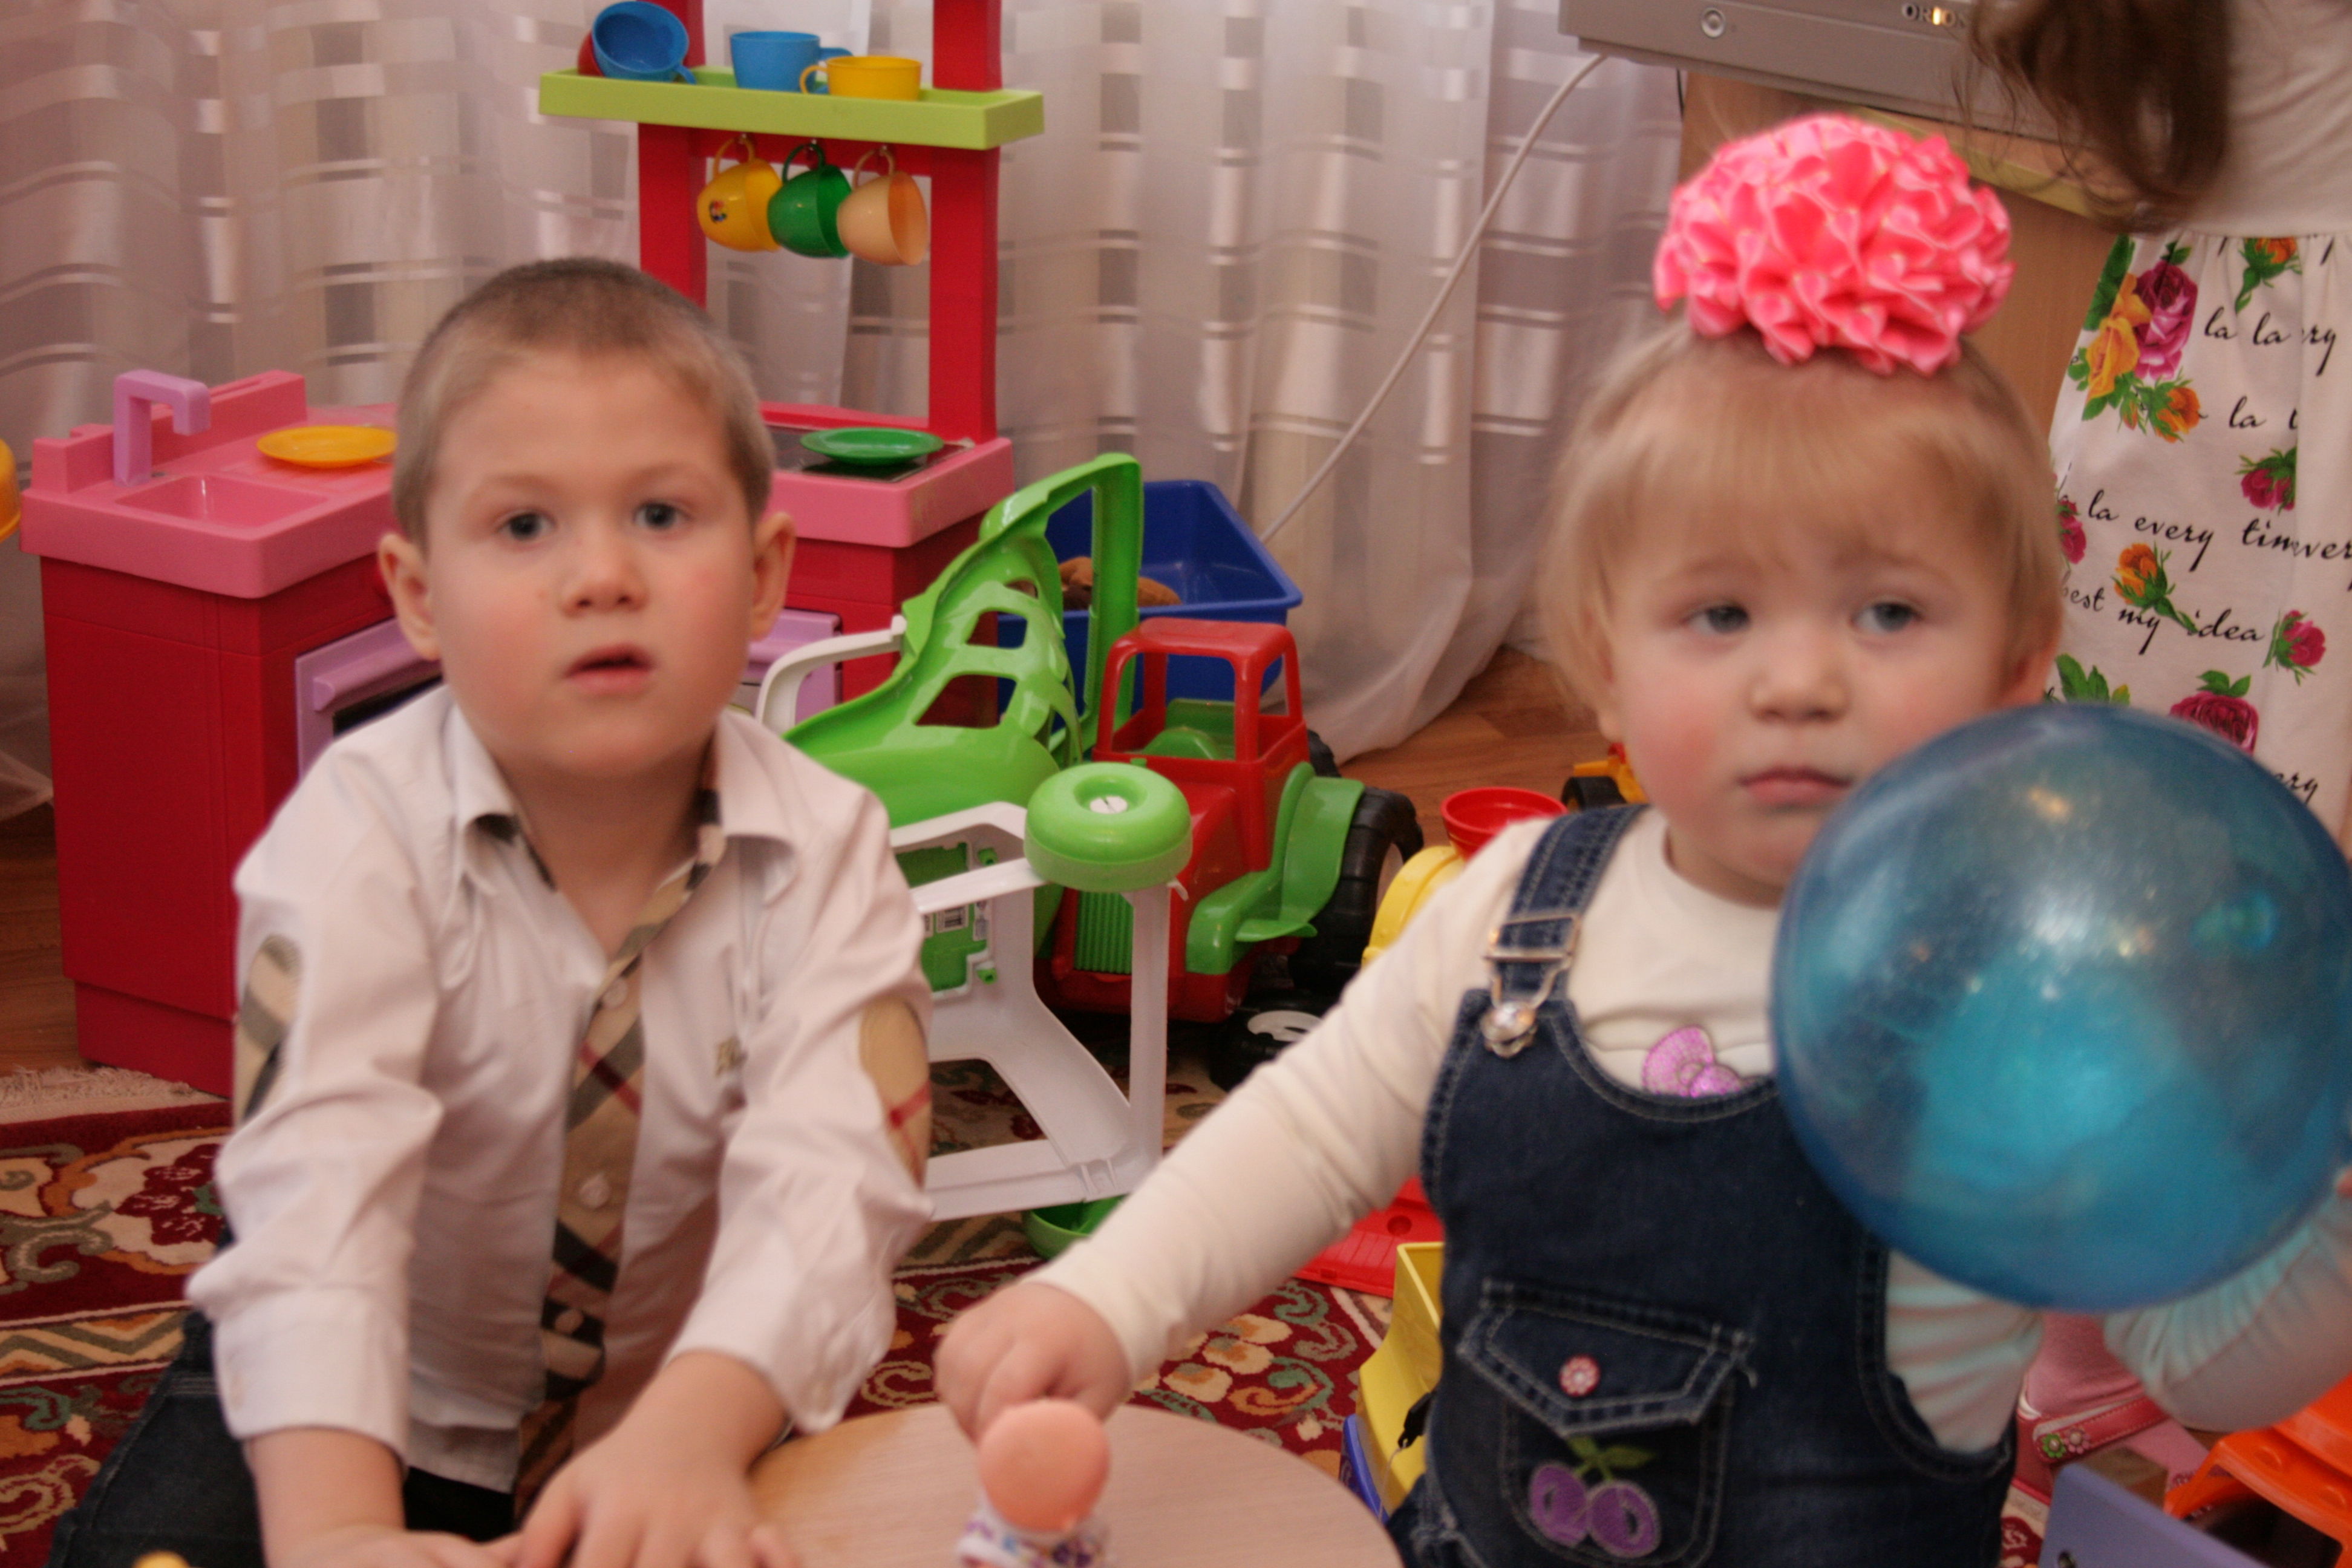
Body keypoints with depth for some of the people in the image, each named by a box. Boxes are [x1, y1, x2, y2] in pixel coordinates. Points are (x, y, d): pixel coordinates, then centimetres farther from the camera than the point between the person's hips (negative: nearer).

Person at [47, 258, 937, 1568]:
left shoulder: (823, 853, -18)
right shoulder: (364, 832, -22)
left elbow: (830, 1175, -32)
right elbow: (316, 1174, -35)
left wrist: (691, 1434, -52)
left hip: (687, 1413, 2)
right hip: (384, 1403, -1)